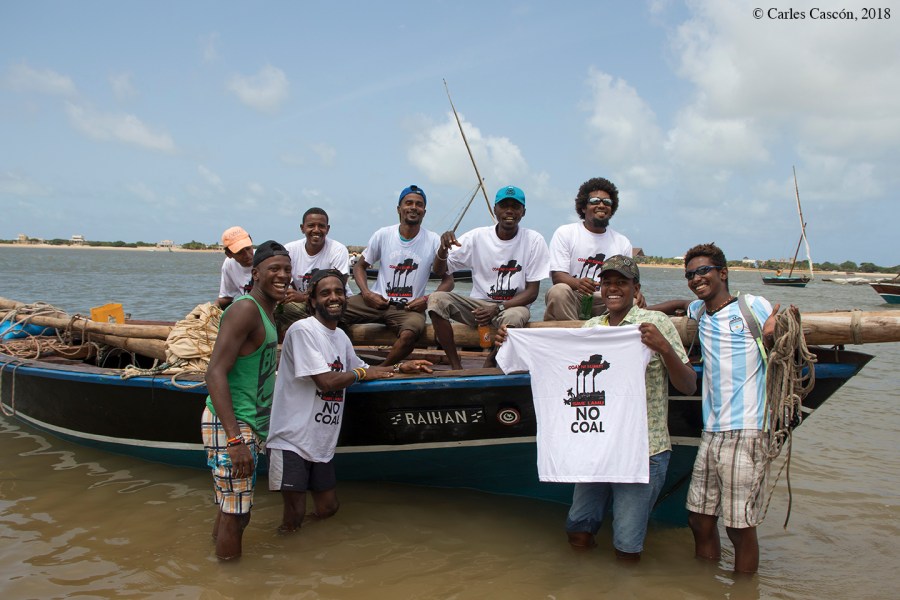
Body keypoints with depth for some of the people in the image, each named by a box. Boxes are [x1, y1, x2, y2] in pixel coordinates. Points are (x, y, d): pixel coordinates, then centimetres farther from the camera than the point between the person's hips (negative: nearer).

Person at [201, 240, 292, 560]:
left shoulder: (267, 312, 14)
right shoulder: (245, 309, -16)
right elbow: (215, 373, -24)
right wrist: (235, 439, -28)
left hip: (248, 427, 10)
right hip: (229, 426, -10)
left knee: (236, 512, 20)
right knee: (234, 516, 1)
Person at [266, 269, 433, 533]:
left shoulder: (340, 337, 11)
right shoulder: (303, 330, -15)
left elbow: (361, 369, 24)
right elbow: (326, 381, -22)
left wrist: (401, 367, 12)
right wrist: (361, 373, -5)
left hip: (322, 444, 8)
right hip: (291, 440, -8)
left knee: (328, 508, 16)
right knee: (294, 516, -2)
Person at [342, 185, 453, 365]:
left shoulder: (433, 241, 2)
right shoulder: (383, 235, 5)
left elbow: (448, 280, 7)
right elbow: (360, 266, 14)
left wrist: (428, 300, -11)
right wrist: (366, 293, -4)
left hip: (410, 307, -1)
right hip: (378, 301, 2)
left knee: (409, 334, -36)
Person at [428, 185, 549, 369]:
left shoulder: (534, 240, -5)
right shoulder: (477, 237, -1)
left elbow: (532, 292, -6)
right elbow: (439, 270, 0)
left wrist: (498, 308, -20)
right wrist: (444, 248, -23)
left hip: (514, 305, -2)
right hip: (478, 305, 2)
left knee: (513, 318, -38)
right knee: (437, 299, -23)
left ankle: (490, 364, -6)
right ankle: (456, 366, -15)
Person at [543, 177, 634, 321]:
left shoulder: (622, 242, 17)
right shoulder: (565, 233, 5)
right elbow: (557, 276, -6)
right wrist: (577, 283, -30)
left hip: (606, 302, 3)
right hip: (571, 300, -3)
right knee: (559, 291, -36)